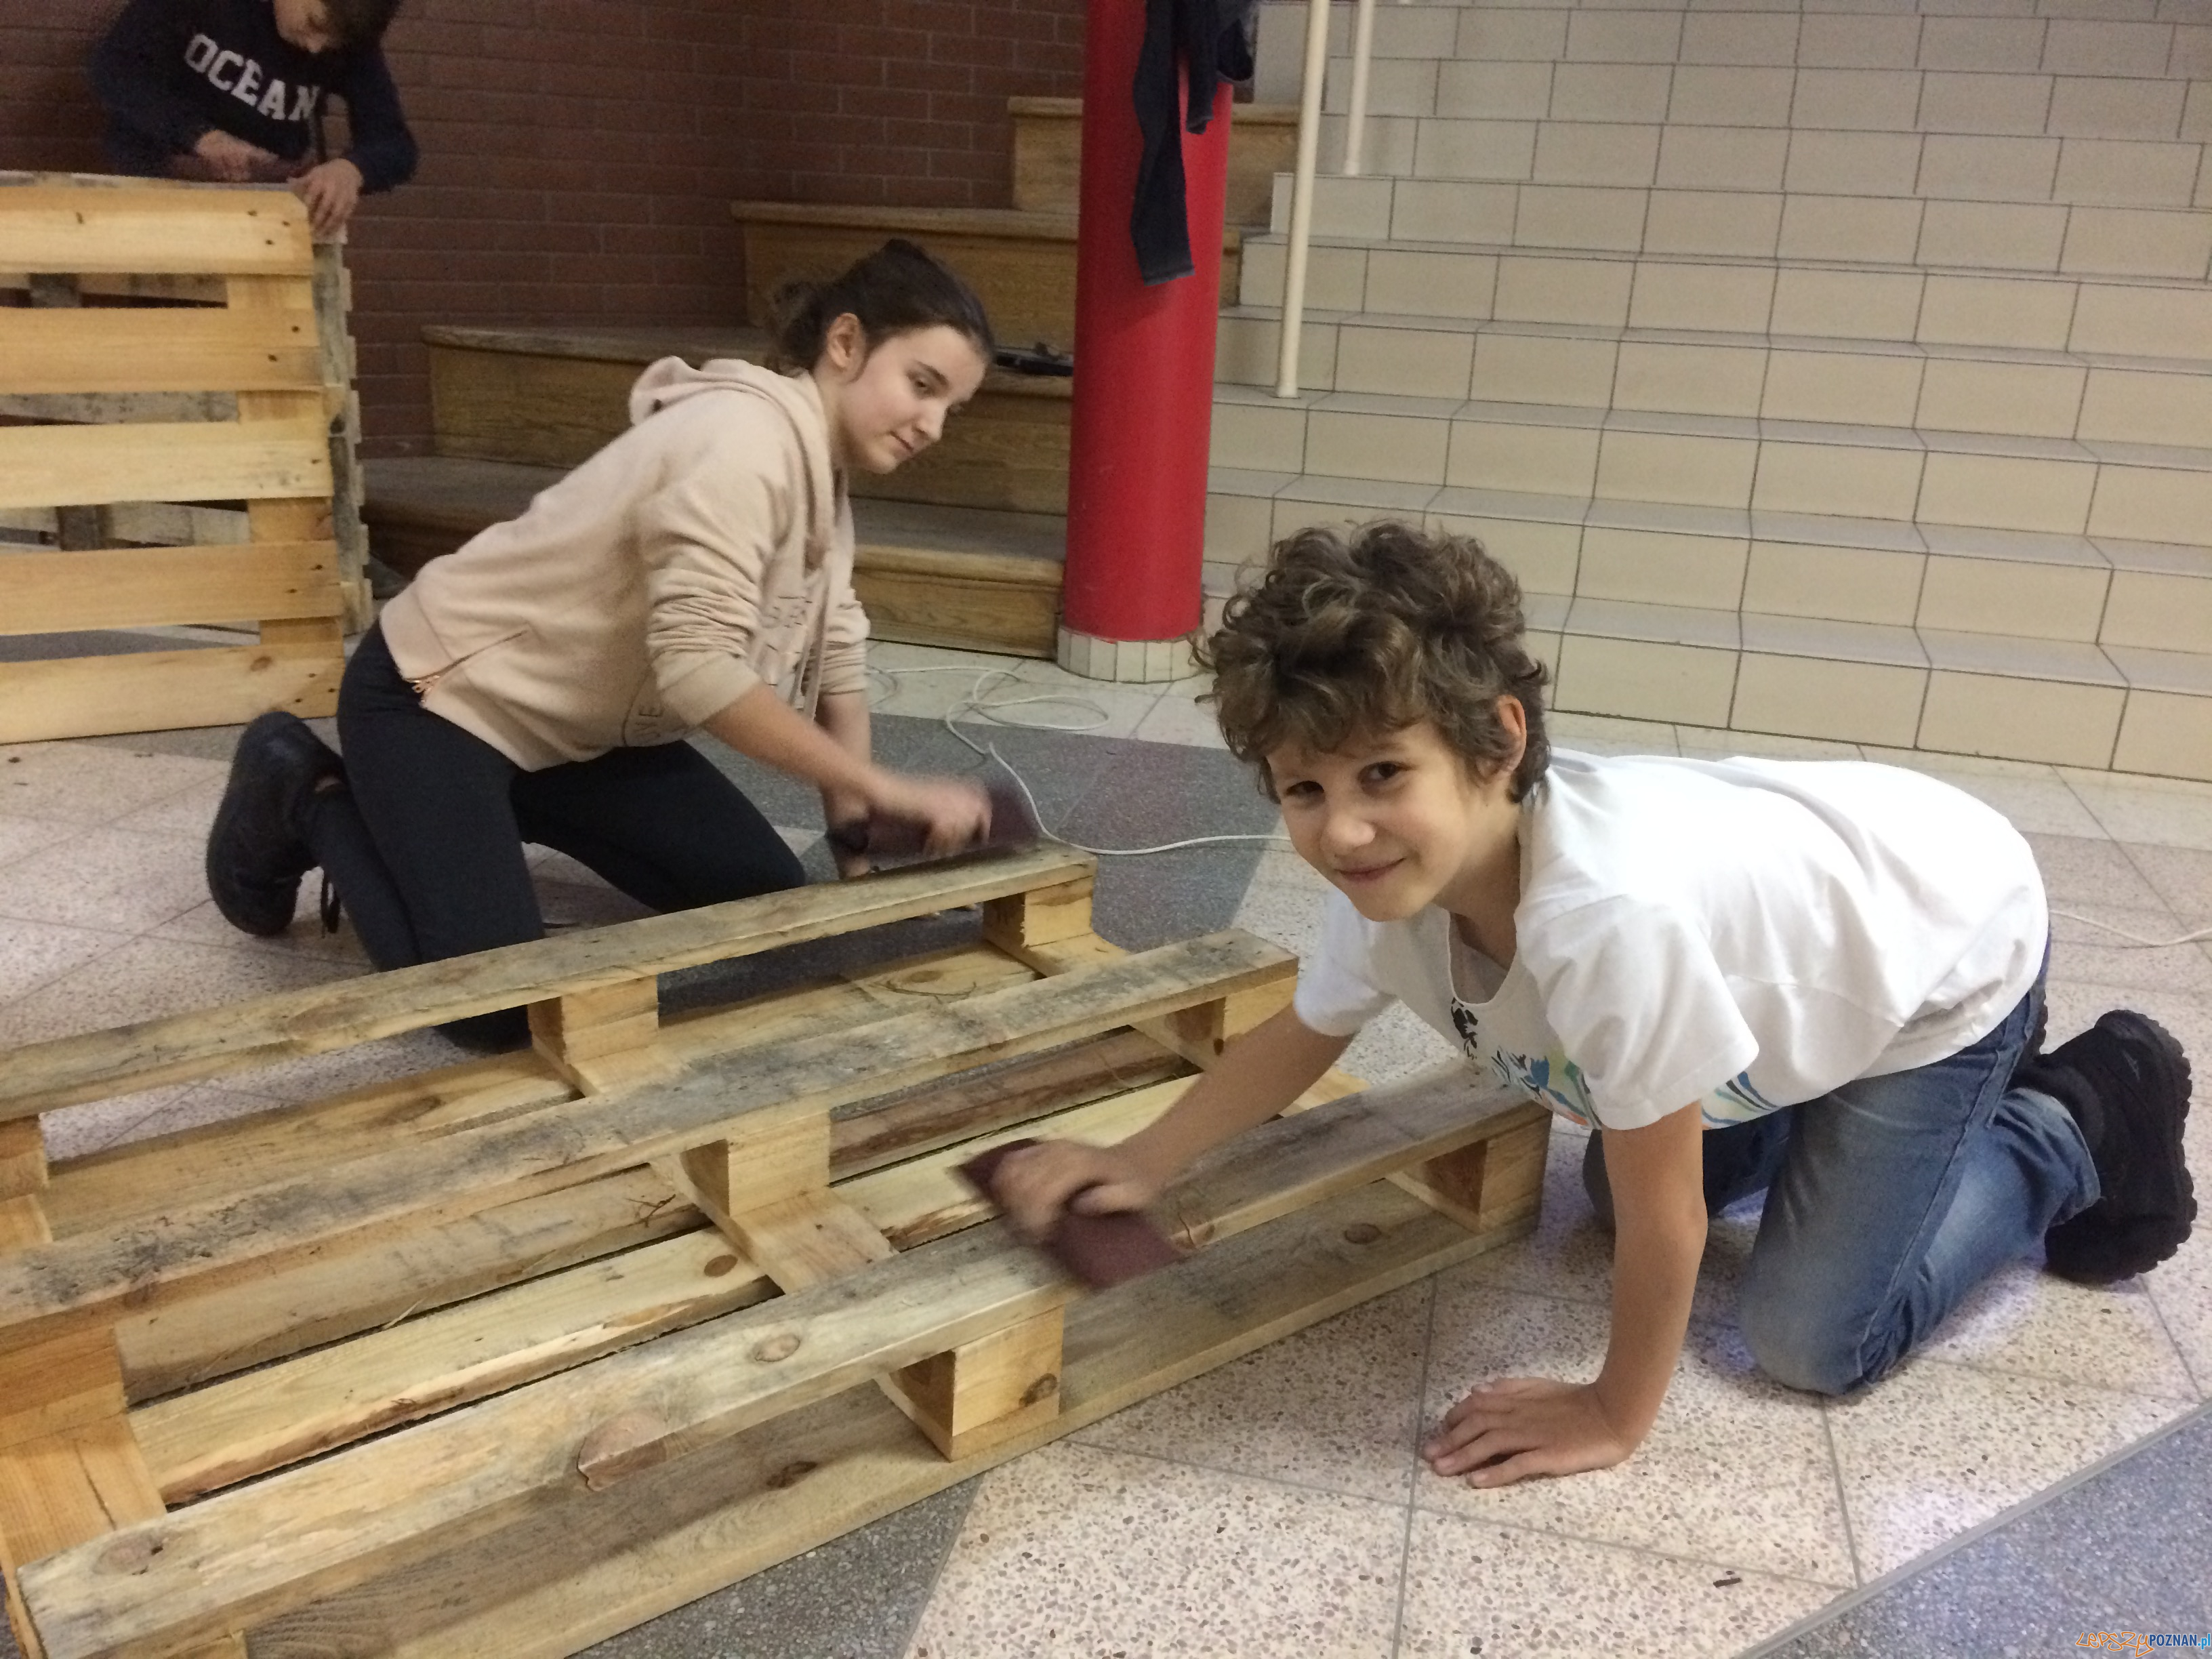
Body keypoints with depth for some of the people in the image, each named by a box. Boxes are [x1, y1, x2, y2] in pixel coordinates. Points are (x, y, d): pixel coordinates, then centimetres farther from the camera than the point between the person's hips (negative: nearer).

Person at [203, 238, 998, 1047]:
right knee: (498, 1007, -18)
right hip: (438, 696, -9)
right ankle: (309, 799, 7)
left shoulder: (822, 467, 3)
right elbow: (699, 668, -36)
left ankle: (504, 810, 18)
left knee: (769, 899, 3)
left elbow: (835, 657, 4)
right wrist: (884, 790, -33)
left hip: (577, 725, 9)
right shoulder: (745, 439, -27)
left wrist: (857, 835, -6)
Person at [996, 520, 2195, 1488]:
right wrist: (1136, 1165, -11)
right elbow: (1303, 1037, -3)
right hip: (1801, 963, 7)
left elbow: (1662, 1211, -31)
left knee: (1813, 1338, -6)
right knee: (1617, 1186, 15)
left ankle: (2076, 1132, 15)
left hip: (1953, 948, -6)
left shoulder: (1609, 913, -45)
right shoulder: (1390, 885, -23)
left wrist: (1615, 1418, -16)